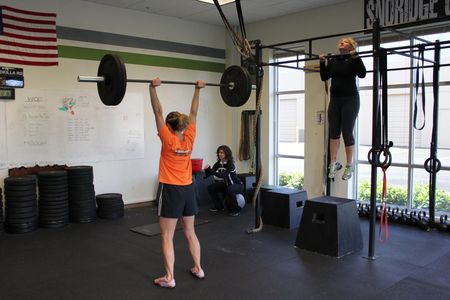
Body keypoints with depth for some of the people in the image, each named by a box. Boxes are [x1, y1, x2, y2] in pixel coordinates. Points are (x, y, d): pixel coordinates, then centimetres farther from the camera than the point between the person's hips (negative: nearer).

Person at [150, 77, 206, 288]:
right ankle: (198, 269, 25)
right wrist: (198, 90, 12)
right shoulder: (189, 138, -1)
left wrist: (153, 88, -15)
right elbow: (193, 113, 7)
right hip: (188, 190, 6)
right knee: (190, 233, 18)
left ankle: (169, 278, 4)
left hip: (171, 191, -5)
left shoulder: (168, 140, -12)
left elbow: (158, 112, -14)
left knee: (167, 237, 2)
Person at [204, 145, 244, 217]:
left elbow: (223, 175, -39)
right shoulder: (218, 163, -6)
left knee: (229, 190, -38)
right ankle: (219, 206, 16)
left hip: (237, 185, -7)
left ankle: (236, 209, -17)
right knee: (211, 187, -2)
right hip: (226, 184, 7)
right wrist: (207, 169, -30)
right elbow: (208, 174, -10)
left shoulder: (230, 164, -24)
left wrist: (211, 171, -45)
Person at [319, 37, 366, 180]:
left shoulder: (353, 59, -3)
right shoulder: (333, 61, 12)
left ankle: (349, 166, 9)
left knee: (347, 132, -3)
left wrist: (355, 57, -22)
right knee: (333, 132, 4)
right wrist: (322, 62, 4)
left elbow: (362, 74, -17)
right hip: (335, 100, 5)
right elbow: (324, 77, 11)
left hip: (350, 99, -5)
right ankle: (333, 163, 12)